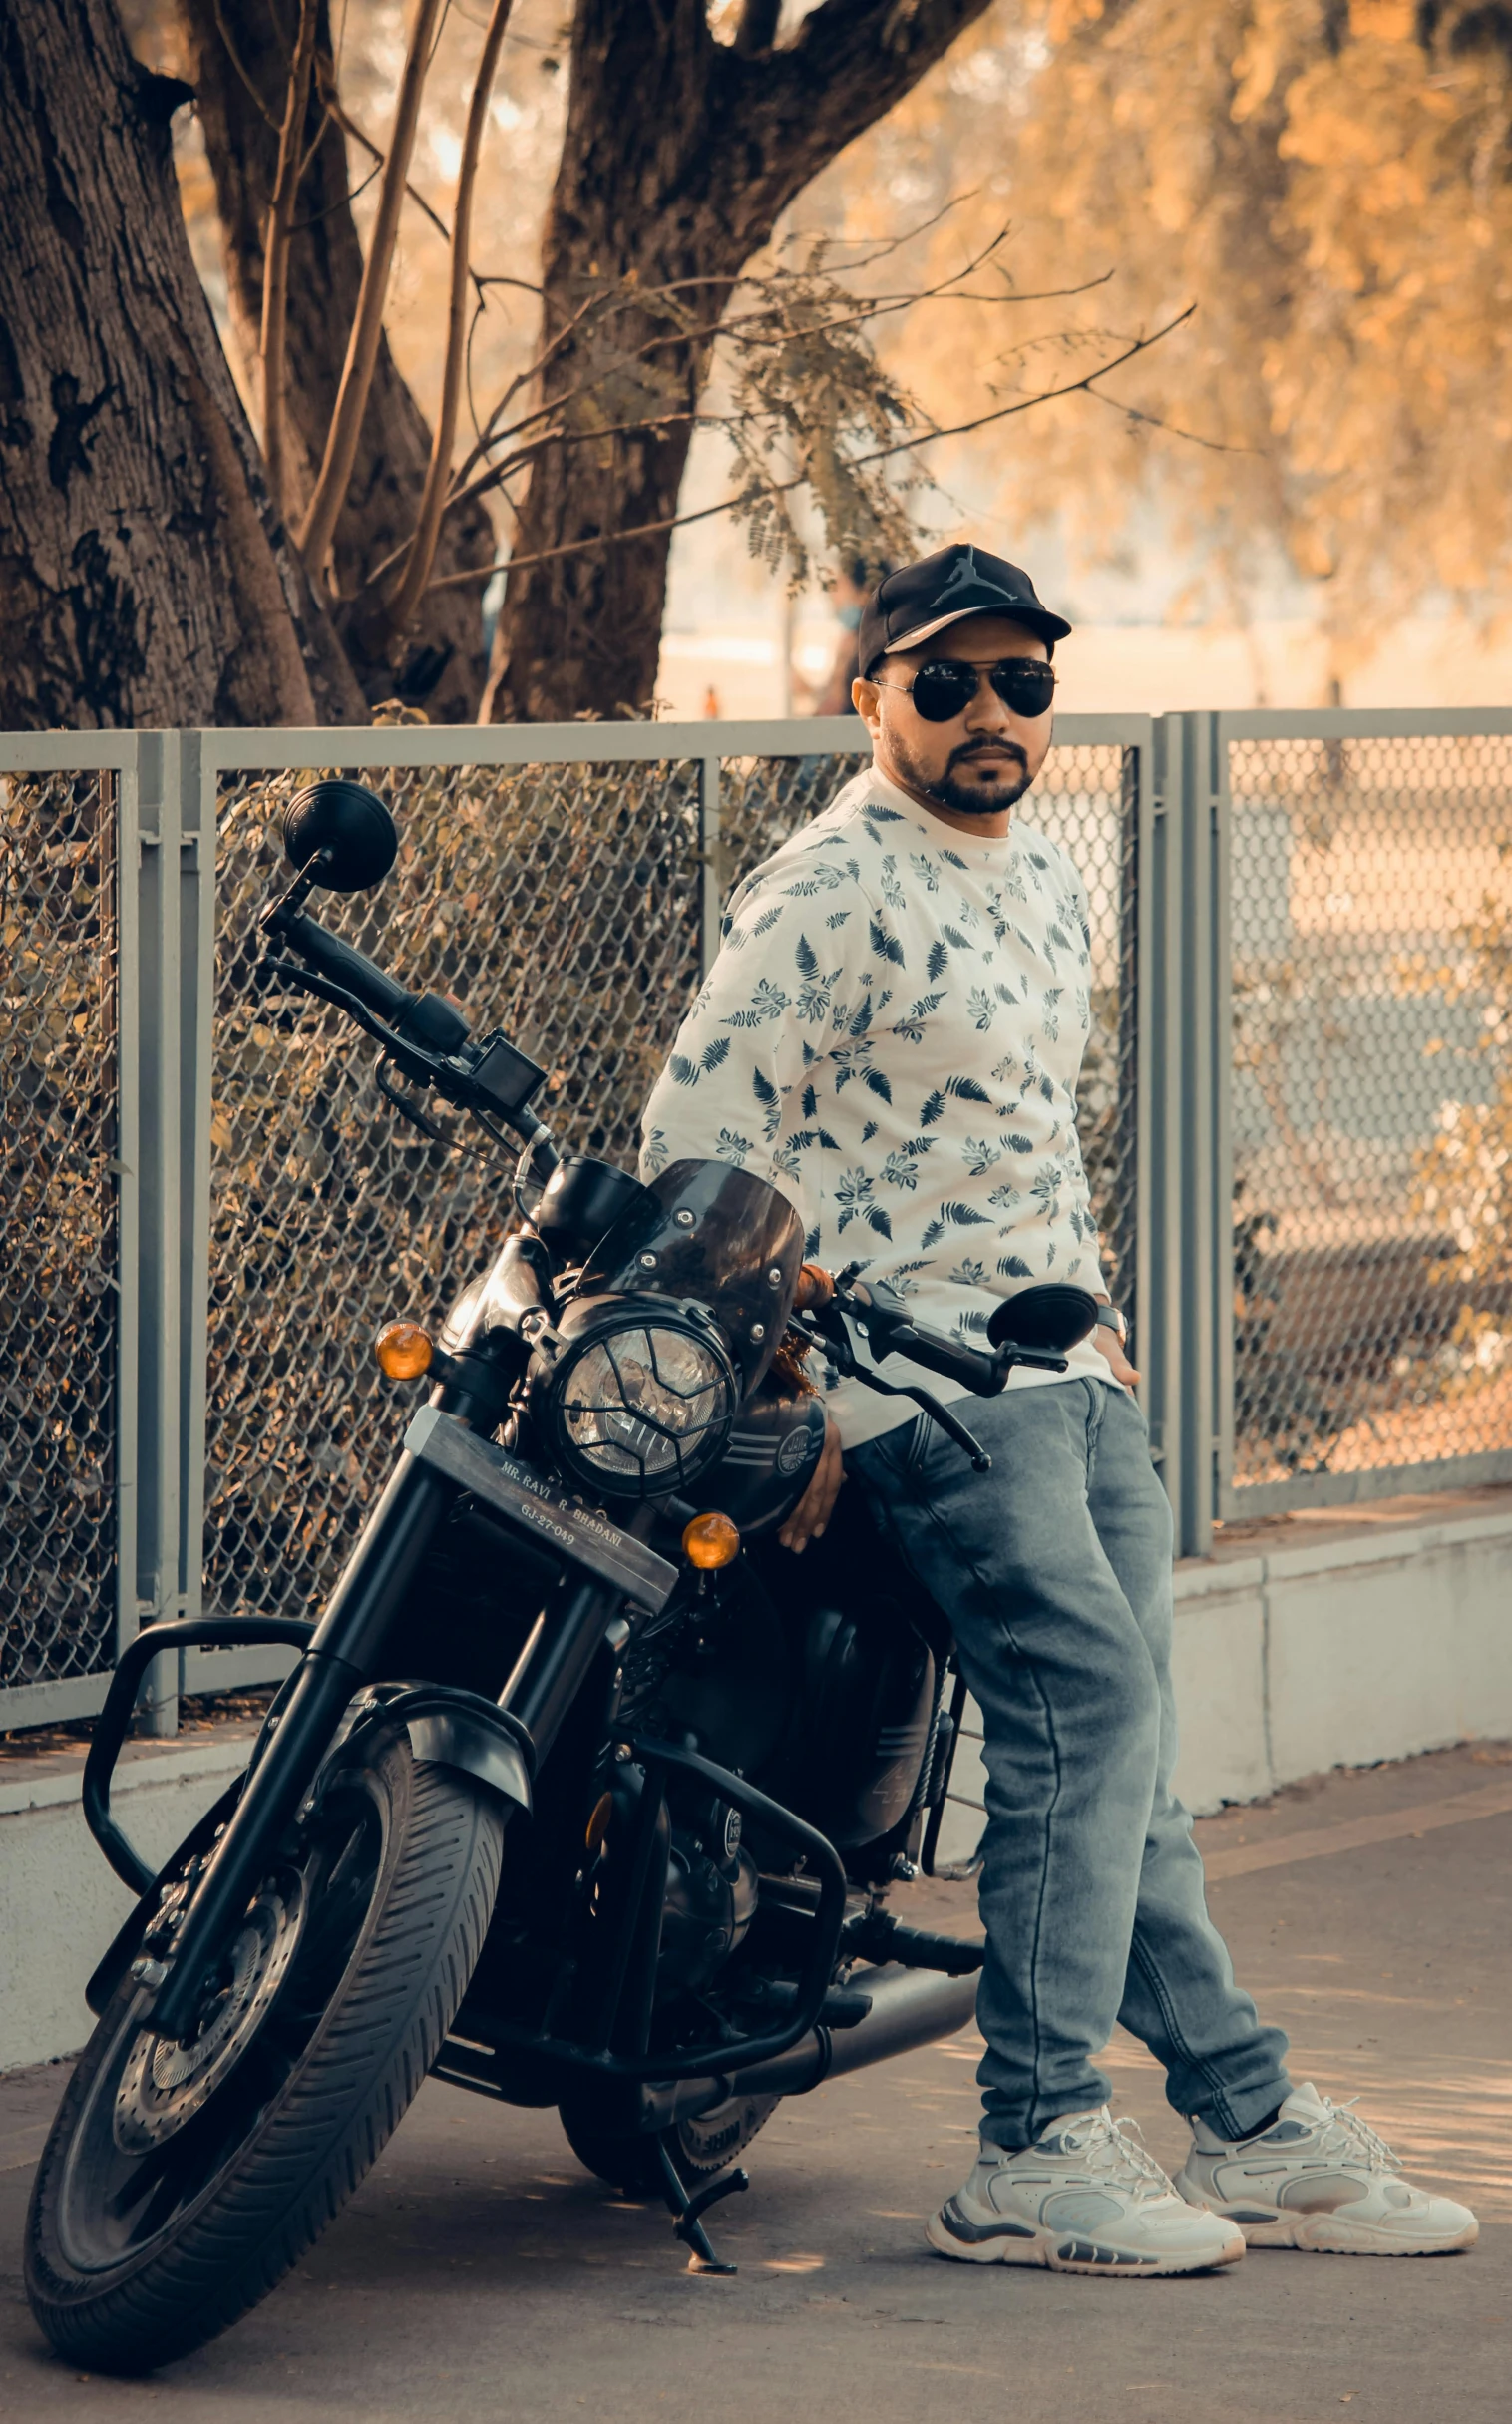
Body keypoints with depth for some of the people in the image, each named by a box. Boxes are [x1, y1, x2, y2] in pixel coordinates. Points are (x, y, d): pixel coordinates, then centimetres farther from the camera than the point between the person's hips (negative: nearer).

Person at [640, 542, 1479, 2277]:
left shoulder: (1047, 881, 16)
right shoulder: (827, 894, -12)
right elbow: (697, 1136, -16)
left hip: (1067, 1365, 9)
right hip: (920, 1380, -8)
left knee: (1121, 1749, 8)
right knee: (1086, 1709, -17)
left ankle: (1246, 2125, 9)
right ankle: (1032, 2156, -15)